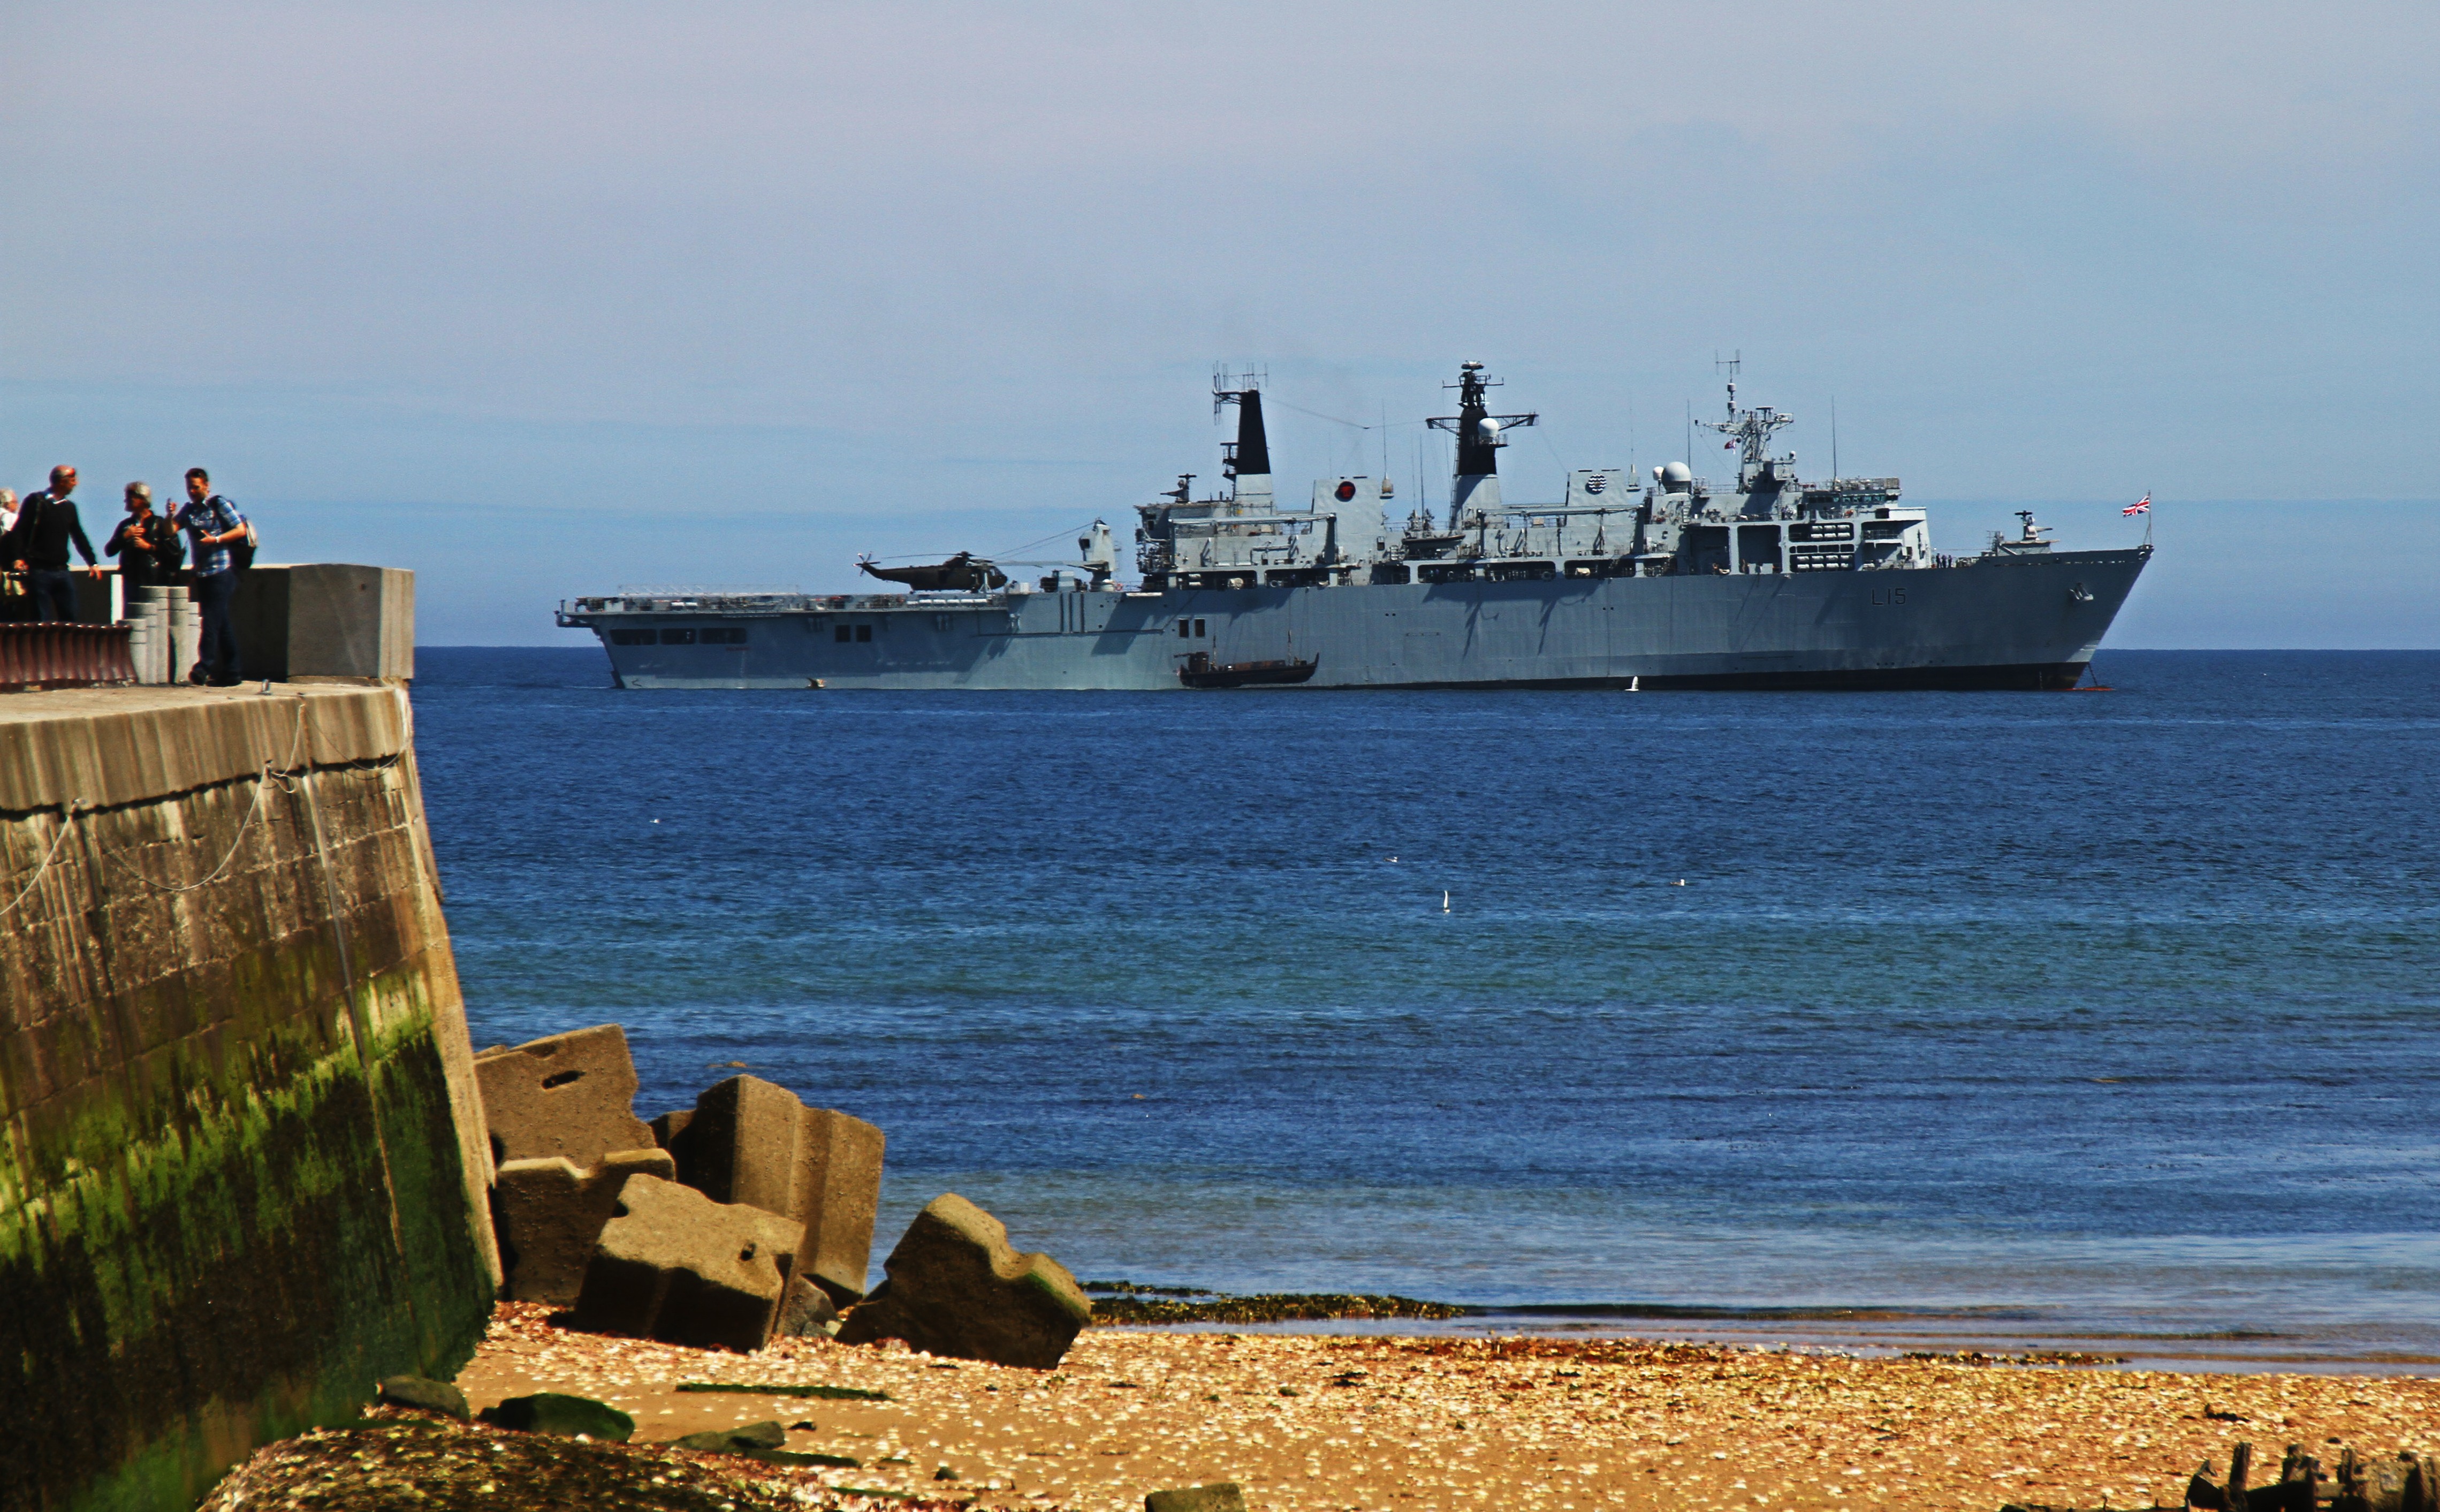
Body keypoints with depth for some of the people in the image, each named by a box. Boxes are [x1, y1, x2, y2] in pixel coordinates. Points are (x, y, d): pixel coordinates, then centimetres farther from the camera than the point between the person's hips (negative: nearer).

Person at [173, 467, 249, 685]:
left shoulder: (219, 504, -2)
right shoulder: (189, 509, 16)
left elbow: (241, 530, -7)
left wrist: (216, 540, -18)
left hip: (222, 571, -7)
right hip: (202, 573, 7)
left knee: (212, 619, -15)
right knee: (222, 623, 9)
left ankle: (205, 666, -19)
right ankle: (232, 672, 11)